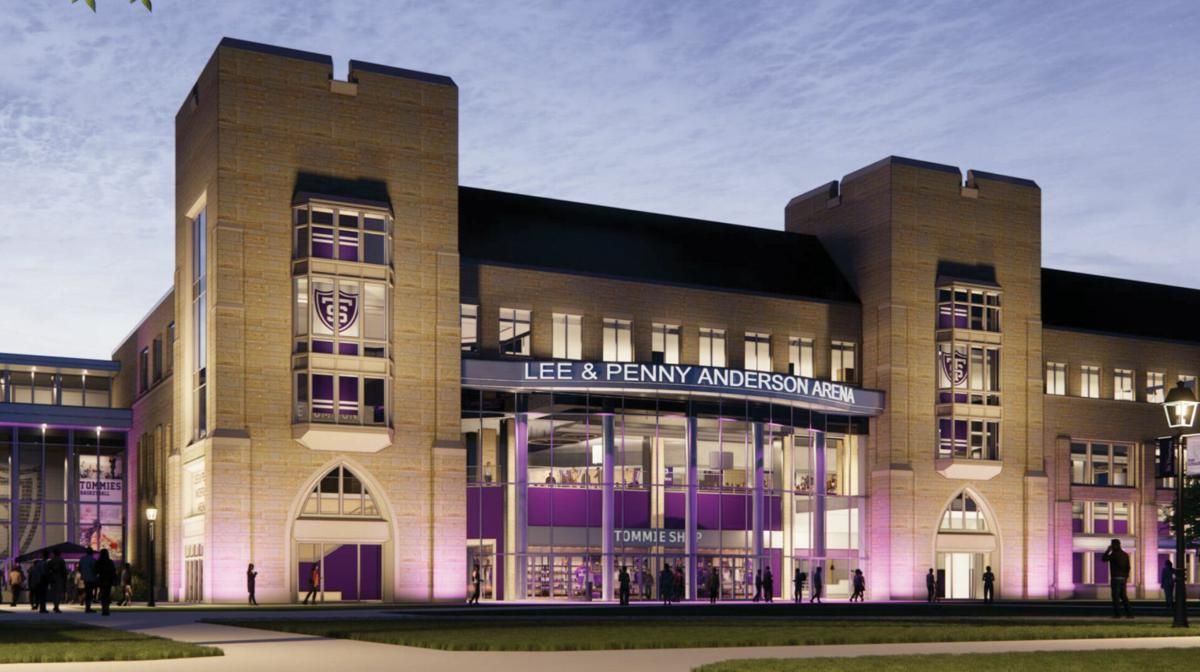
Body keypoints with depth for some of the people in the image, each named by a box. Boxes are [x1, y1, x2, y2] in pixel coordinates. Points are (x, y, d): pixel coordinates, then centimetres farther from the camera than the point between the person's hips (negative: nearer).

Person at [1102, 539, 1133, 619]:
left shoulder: (1114, 554, -13)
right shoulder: (1125, 555, 10)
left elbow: (1104, 559, -6)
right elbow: (1128, 567, 11)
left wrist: (1108, 550, 3)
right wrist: (1126, 577, 18)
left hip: (1115, 578, -7)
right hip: (1123, 578, 7)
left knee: (1115, 597, -2)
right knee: (1123, 596, 11)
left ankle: (1117, 614, -3)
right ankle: (1129, 613, 4)